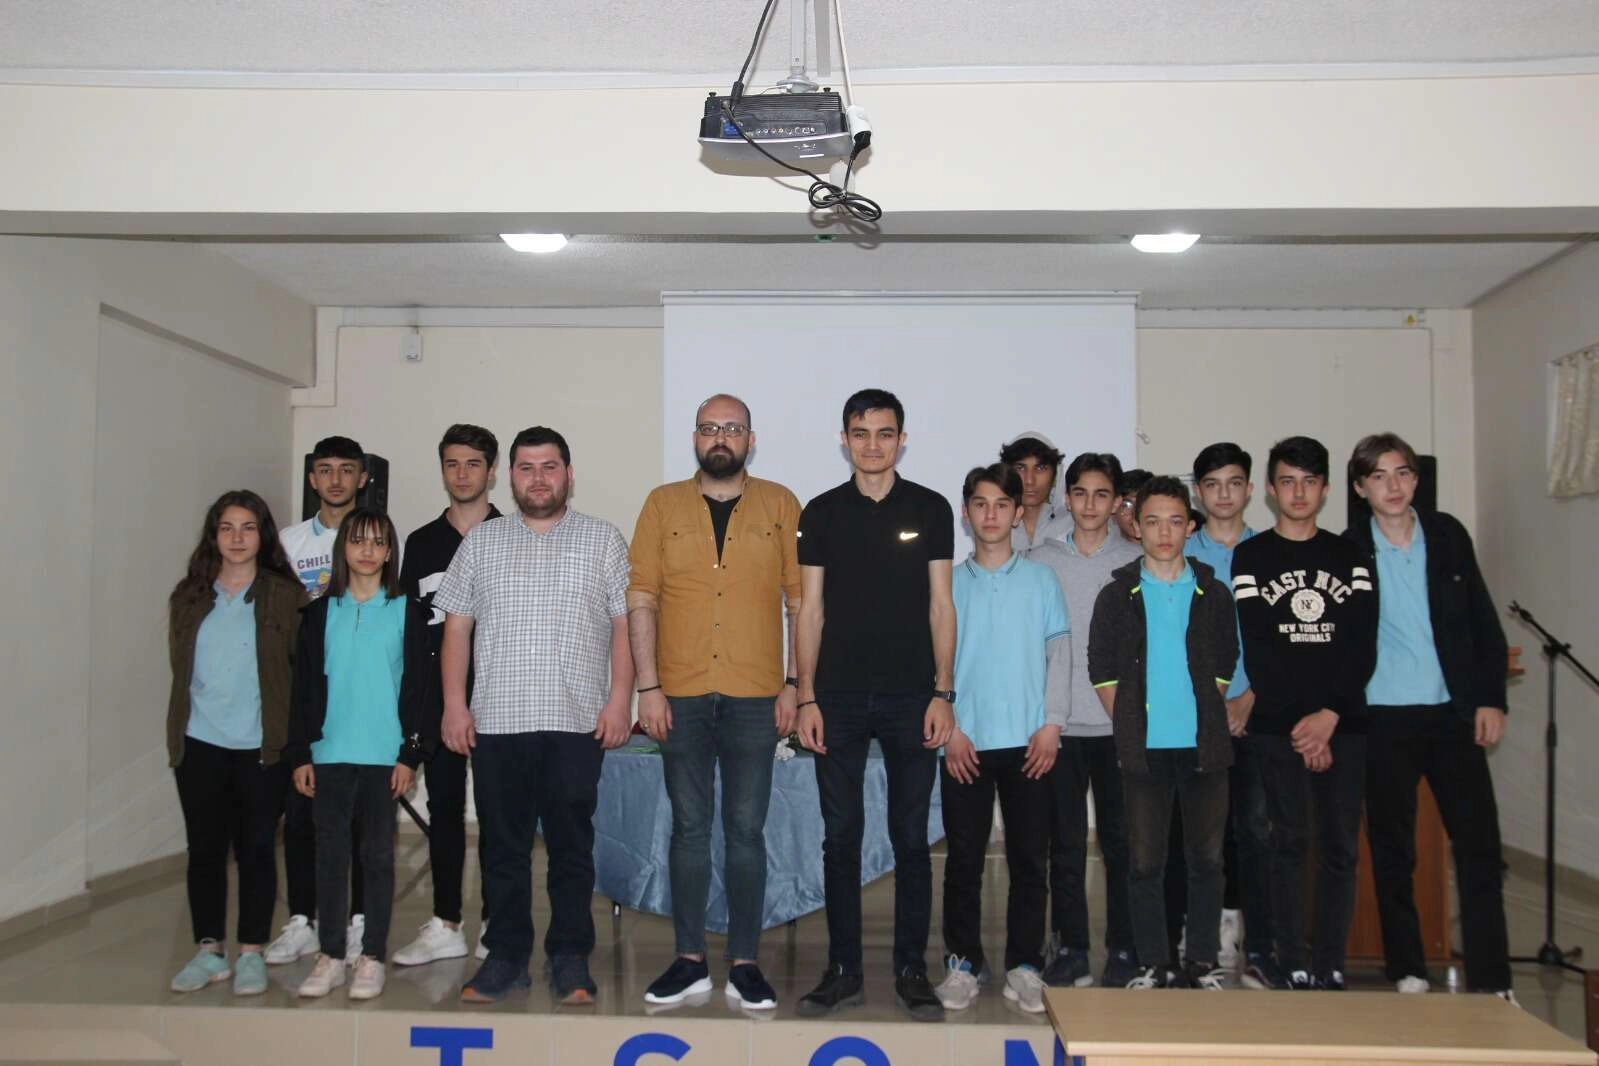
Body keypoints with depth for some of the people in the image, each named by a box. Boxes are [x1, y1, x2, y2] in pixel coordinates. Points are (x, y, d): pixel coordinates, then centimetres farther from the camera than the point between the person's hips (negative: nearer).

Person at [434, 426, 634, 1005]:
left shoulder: (603, 540, 7)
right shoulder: (480, 542, 12)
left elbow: (624, 624, 2)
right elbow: (457, 626, 10)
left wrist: (620, 700, -6)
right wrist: (455, 704, 1)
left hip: (576, 720, -2)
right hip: (495, 720, 2)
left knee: (571, 845, 3)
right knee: (502, 845, 7)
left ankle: (570, 958, 14)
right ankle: (506, 956, 18)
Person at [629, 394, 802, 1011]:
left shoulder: (780, 505, 5)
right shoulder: (663, 504, 7)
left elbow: (800, 601, 5)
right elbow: (641, 599, 3)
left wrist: (793, 684, -1)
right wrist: (648, 687, -4)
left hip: (754, 697, -1)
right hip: (681, 694, 1)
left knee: (746, 830, 4)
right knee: (689, 828, 8)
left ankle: (744, 964, 13)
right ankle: (690, 961, 18)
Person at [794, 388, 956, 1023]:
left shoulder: (930, 509, 5)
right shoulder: (822, 513, 6)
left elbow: (940, 605, 4)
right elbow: (810, 609, 6)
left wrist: (942, 692, -3)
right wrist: (806, 697, -1)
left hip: (910, 698, -1)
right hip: (839, 700, 1)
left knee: (910, 839, 5)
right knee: (841, 838, 5)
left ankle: (911, 971, 15)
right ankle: (843, 970, 16)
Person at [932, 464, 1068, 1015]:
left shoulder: (1041, 581, 7)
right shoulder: (950, 583, 6)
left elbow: (1059, 655, 5)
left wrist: (1051, 724, -5)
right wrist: (949, 728, -5)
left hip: (1028, 742, 0)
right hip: (966, 742, 0)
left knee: (1029, 857, 3)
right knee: (964, 858, 3)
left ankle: (1024, 965, 12)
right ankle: (962, 962, 14)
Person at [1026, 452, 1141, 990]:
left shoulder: (1137, 562, 5)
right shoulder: (1041, 561, 7)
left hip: (1121, 722, -1)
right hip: (1061, 722, 1)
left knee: (1121, 840, 5)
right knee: (1065, 843, 5)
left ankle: (1123, 950, 16)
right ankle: (1070, 950, 15)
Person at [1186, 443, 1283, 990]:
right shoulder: (1181, 554, 7)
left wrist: (1248, 698, -7)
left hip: (1254, 711, 0)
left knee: (1255, 826, -5)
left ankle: (1260, 951, -3)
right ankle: (1224, 919, 21)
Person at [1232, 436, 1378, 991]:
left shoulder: (1349, 556, 11)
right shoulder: (1250, 557, 5)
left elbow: (1362, 645, 2)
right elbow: (1256, 649, -3)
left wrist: (1329, 714, -10)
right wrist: (1299, 723, -9)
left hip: (1344, 722, 2)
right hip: (1278, 725, -2)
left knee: (1340, 847, 2)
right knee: (1290, 844, -1)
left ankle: (1330, 966, 10)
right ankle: (1293, 967, 5)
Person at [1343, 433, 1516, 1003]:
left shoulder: (1448, 535, 5)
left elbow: (1483, 620, 8)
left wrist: (1491, 699, 1)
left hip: (1453, 713, 2)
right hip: (1384, 719, -2)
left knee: (1478, 843, 1)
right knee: (1393, 850, 5)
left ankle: (1492, 981, 10)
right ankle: (1407, 974, 17)